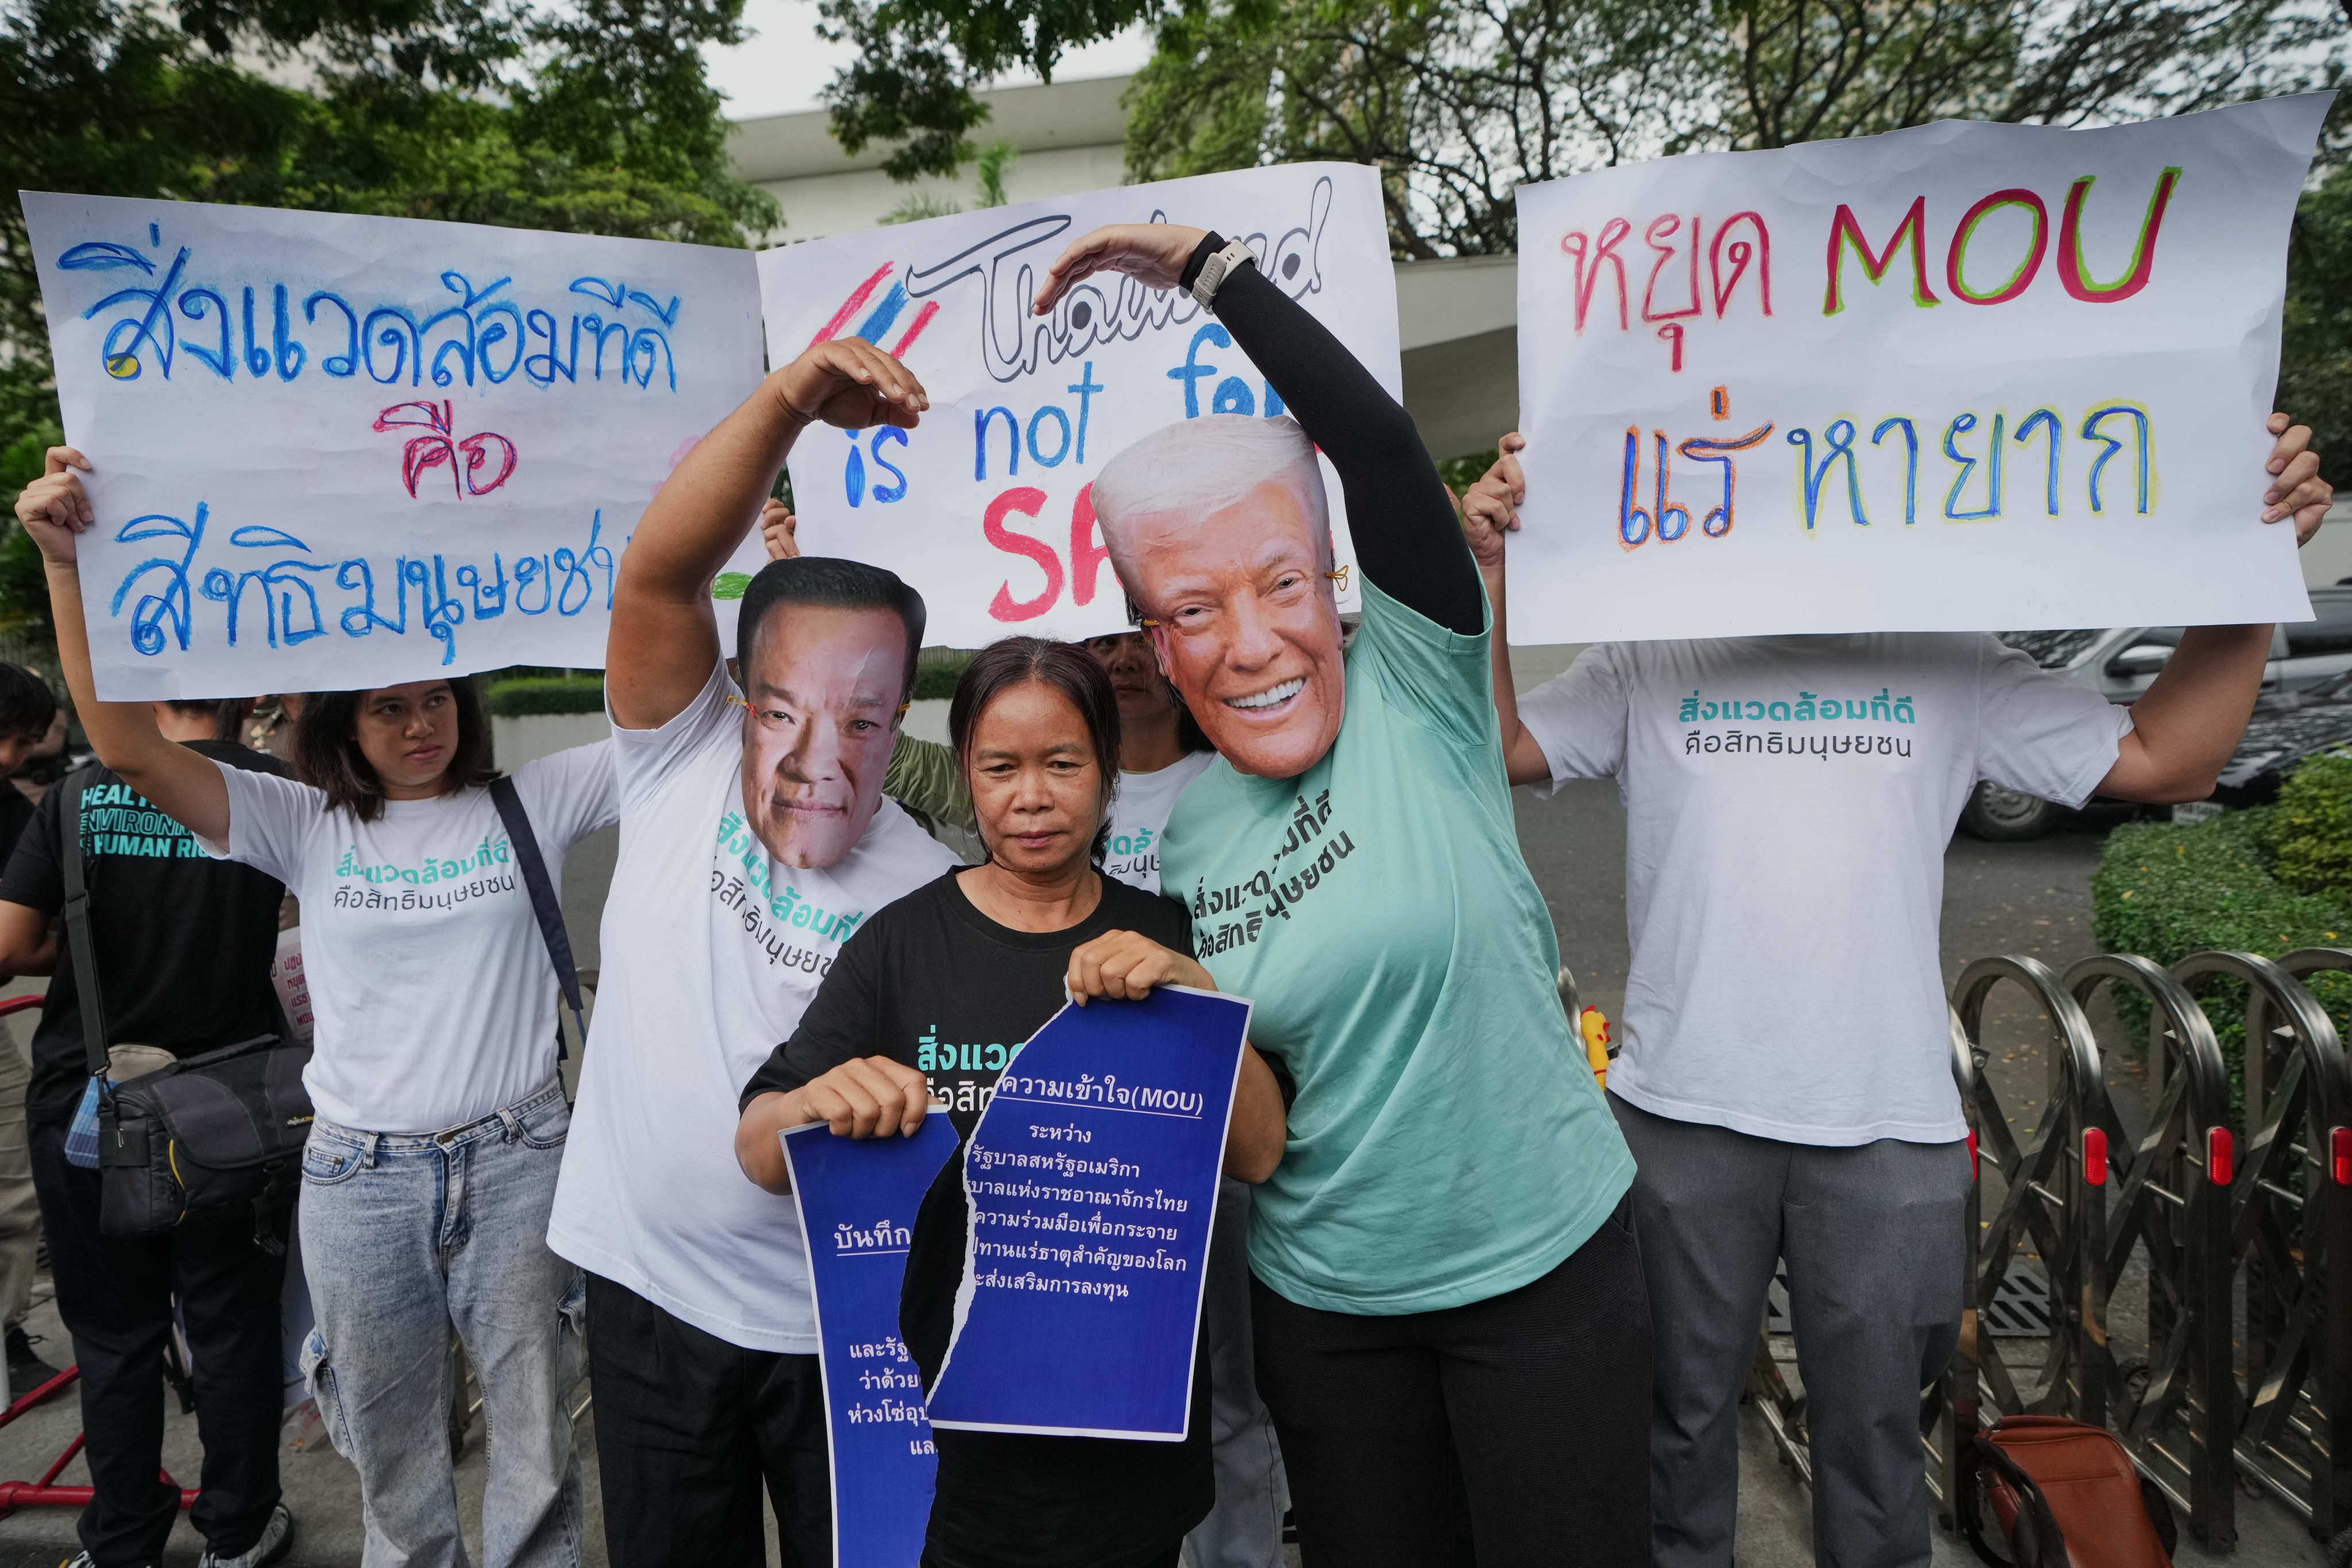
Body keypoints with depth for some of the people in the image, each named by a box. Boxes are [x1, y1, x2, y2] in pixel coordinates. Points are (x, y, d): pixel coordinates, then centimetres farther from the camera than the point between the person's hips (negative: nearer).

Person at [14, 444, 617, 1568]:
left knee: (537, 1450, 11)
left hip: (516, 1161, -1)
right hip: (360, 1179, 1)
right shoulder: (308, 828, 3)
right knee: (394, 1465, 17)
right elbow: (129, 748, -5)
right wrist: (68, 564, -14)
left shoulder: (530, 804, 1)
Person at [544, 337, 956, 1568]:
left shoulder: (936, 900, -14)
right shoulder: (680, 768, -11)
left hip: (838, 1323, -2)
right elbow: (656, 577, -26)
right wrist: (787, 404, -39)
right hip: (648, 1282, 2)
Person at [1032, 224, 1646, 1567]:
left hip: (1544, 1267, -2)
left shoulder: (1418, 693, -13)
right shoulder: (1169, 839, -3)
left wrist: (1207, 259, -18)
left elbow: (1379, 438, -27)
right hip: (1320, 1302, 3)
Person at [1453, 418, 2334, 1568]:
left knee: (1874, 1426, 18)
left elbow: (2164, 759, 3)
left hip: (1888, 1125, 1)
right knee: (1683, 1412, 17)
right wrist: (1490, 579, -19)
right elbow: (1496, 749, -9)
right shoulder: (1646, 663, 2)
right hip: (1683, 1112, -1)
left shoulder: (1945, 664, 7)